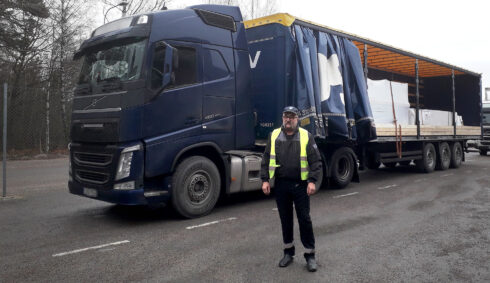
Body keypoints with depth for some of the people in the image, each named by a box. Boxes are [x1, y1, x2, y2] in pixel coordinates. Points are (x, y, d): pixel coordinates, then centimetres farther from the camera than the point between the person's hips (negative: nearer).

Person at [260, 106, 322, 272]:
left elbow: (316, 161, -3)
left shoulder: (306, 136, -1)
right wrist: (265, 180, 1)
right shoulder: (274, 136, 6)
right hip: (280, 185, 3)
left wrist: (312, 181, -13)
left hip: (300, 185, -2)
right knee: (285, 219, 12)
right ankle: (288, 252, 27)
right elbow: (266, 160, 8)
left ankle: (310, 254, 15)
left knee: (304, 219, 2)